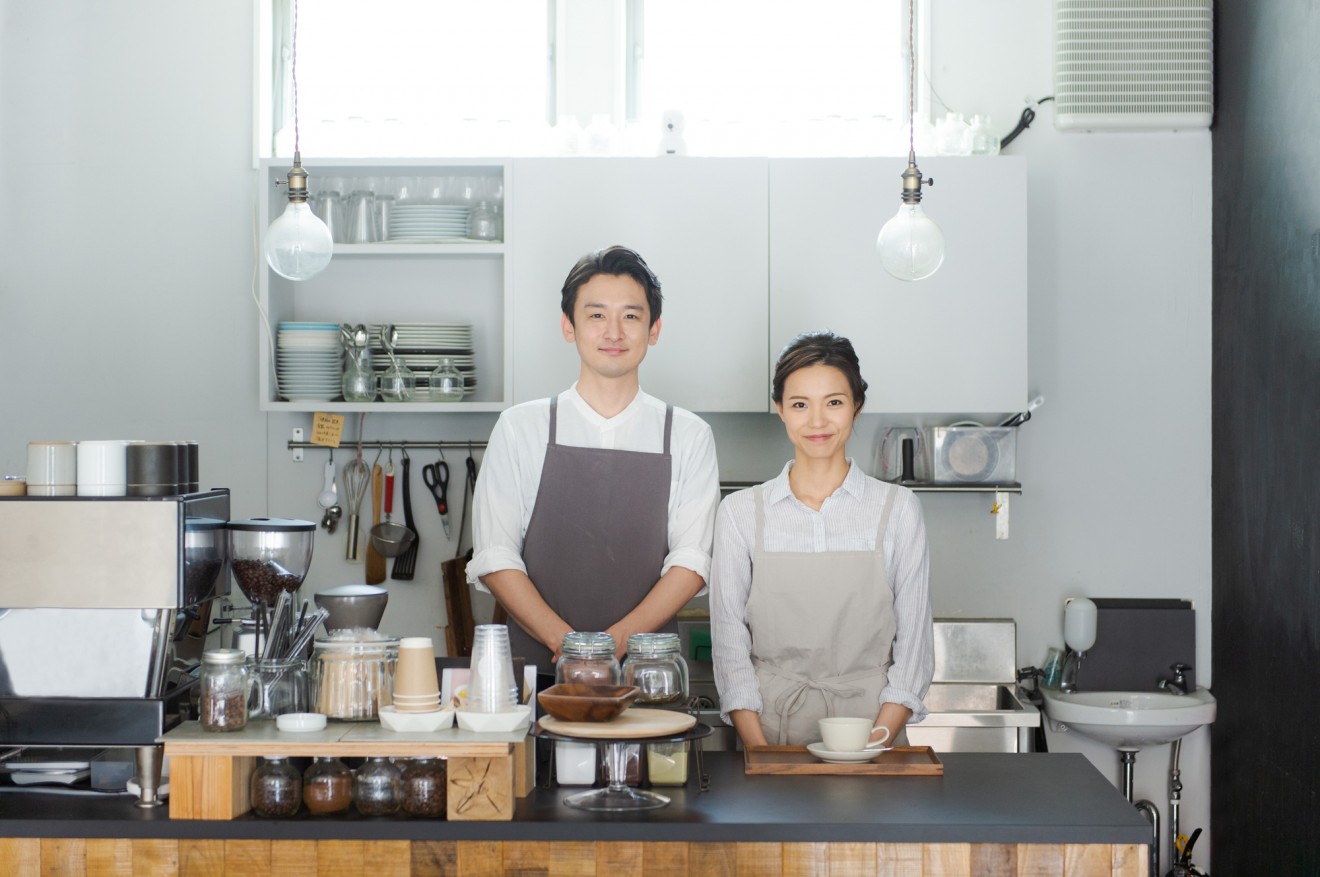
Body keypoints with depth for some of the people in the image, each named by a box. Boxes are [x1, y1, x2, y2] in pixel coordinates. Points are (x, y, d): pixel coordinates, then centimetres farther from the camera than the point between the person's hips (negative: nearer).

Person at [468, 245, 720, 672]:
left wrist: (618, 640, -13)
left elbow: (691, 561, 2)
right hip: (537, 668, 0)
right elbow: (494, 557, 3)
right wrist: (565, 642, -11)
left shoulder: (688, 437, 9)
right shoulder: (520, 428, 8)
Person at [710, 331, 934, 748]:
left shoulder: (898, 509, 6)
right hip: (771, 728, 0)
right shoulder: (741, 511, 7)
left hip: (870, 723, 0)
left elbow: (914, 641, 6)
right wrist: (759, 749, -5)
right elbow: (729, 641, 6)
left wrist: (877, 741, -6)